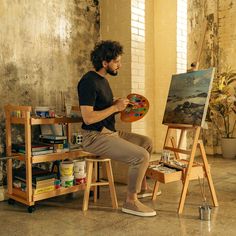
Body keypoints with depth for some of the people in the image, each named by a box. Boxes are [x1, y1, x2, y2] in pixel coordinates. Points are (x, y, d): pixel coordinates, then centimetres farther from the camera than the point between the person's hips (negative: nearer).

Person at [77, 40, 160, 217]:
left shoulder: (102, 80, 14)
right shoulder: (89, 82, -17)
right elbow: (88, 118, -25)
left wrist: (118, 105, 6)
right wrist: (115, 107, -18)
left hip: (110, 132, 10)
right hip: (95, 137, -10)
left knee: (147, 142, 17)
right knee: (141, 156, -20)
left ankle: (142, 187, 28)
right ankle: (131, 201, -4)